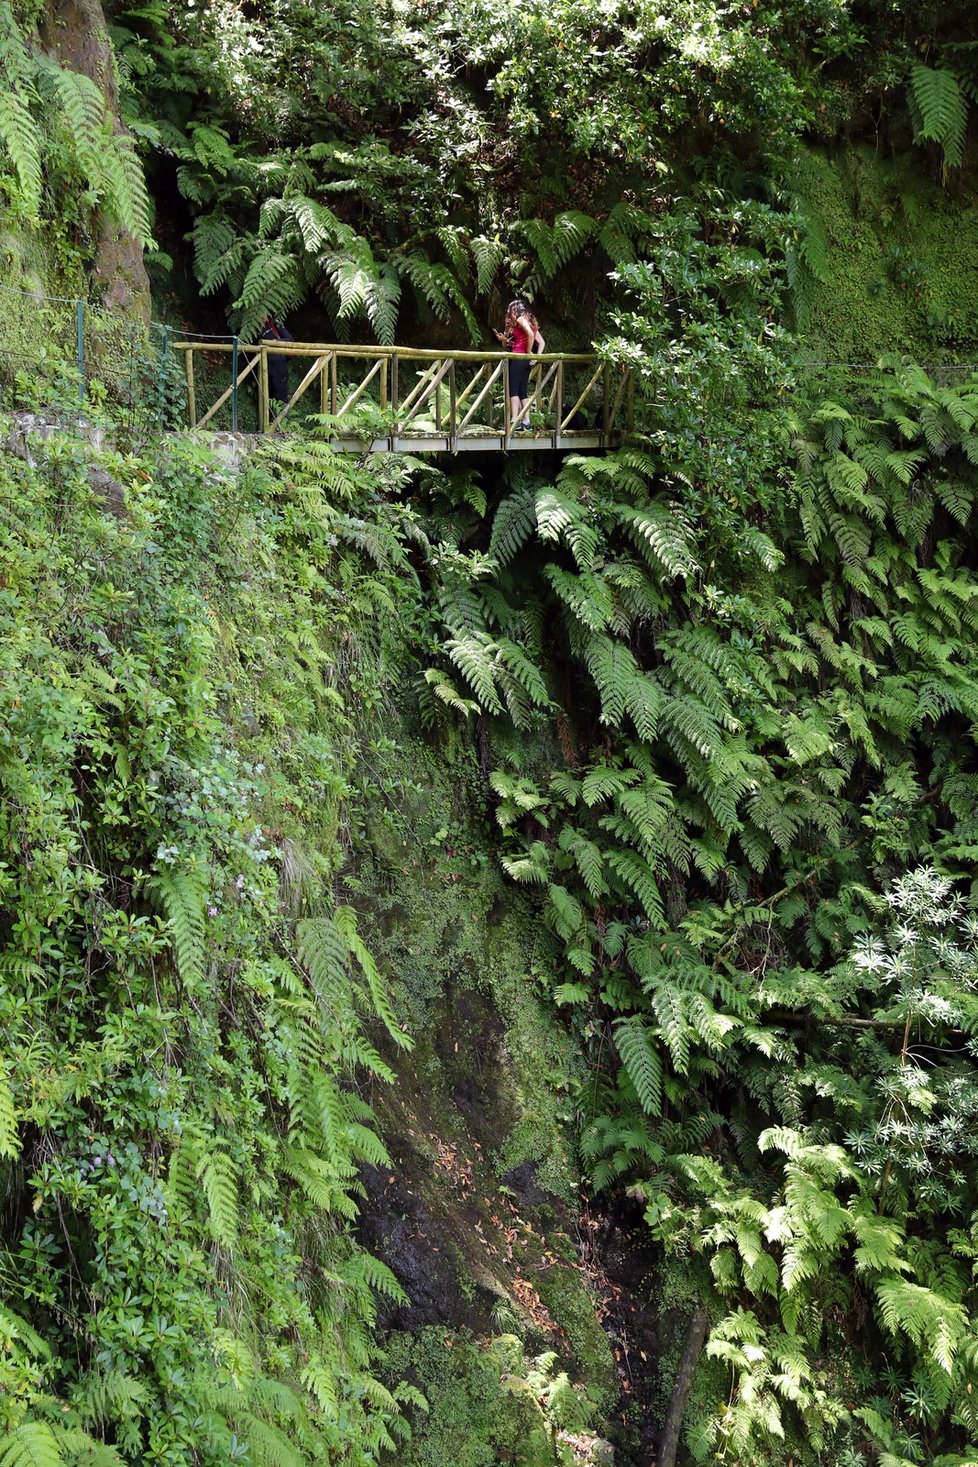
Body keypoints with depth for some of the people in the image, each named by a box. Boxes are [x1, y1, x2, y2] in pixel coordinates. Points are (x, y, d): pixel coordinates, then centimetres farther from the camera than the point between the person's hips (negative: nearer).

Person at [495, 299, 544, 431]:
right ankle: (526, 422, 5)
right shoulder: (530, 322, 19)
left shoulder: (520, 319, -6)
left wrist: (529, 352, -14)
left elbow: (530, 334, -24)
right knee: (523, 391, 8)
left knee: (513, 390, -10)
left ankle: (515, 421, -18)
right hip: (525, 361, 9)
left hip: (519, 357, -9)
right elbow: (541, 342, 16)